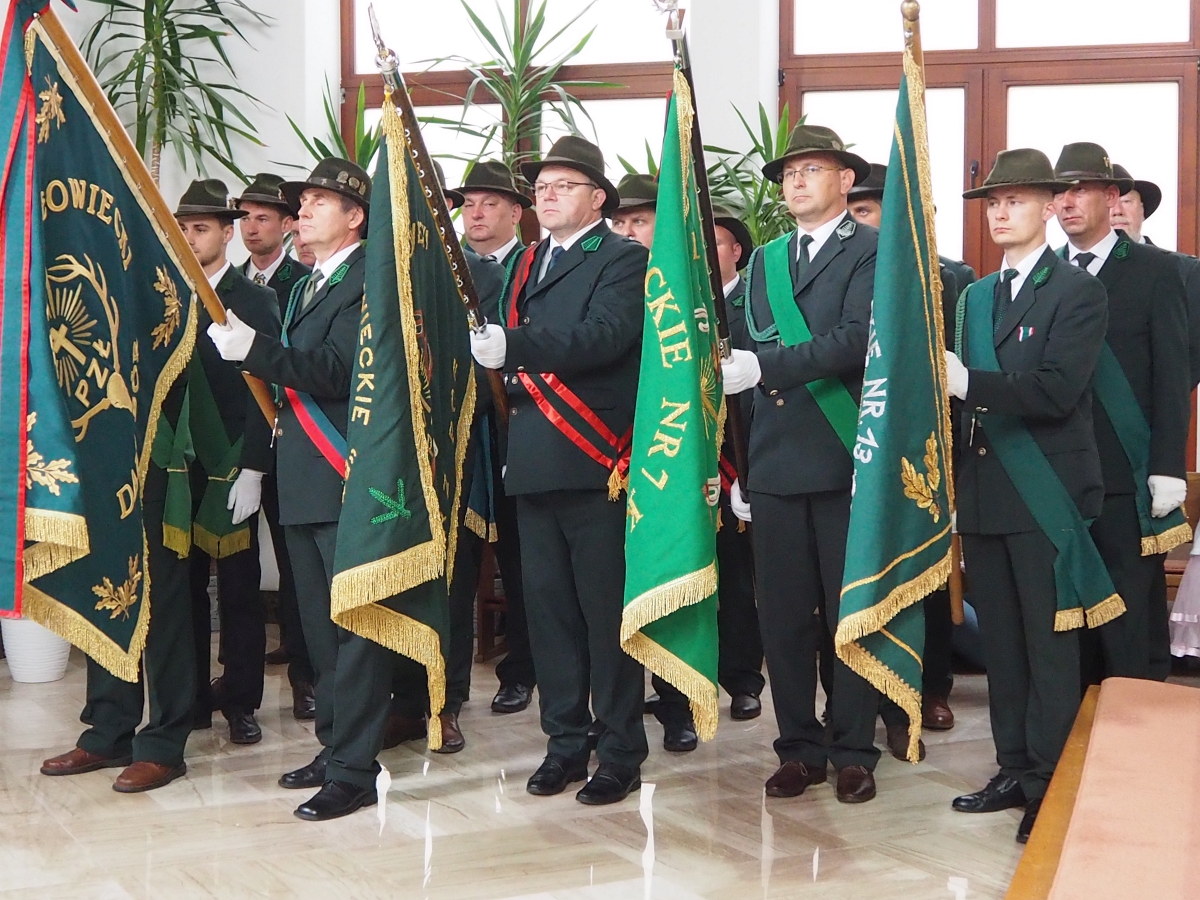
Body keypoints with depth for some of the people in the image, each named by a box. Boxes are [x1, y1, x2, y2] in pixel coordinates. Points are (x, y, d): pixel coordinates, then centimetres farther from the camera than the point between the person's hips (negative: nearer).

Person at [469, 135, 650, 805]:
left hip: (594, 464, -7)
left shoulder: (624, 259, -3)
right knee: (548, 609, 11)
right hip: (534, 464, 7)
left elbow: (606, 335, -21)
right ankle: (565, 743, 21)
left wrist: (513, 346, -31)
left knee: (606, 611, -3)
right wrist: (506, 370, 0)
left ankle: (621, 755, 6)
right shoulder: (531, 263, 20)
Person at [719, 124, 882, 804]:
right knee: (783, 614, 7)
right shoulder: (766, 260, 17)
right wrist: (736, 463, 13)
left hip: (844, 461, -5)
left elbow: (857, 340, -17)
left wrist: (766, 366, -25)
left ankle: (855, 750, 12)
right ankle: (800, 748, 17)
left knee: (851, 613, 2)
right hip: (774, 462, 5)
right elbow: (749, 361, 17)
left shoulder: (873, 250, -1)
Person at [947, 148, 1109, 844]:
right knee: (1002, 642, 11)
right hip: (982, 493, 6)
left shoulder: (1078, 292, -5)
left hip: (1045, 495, -6)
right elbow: (963, 388, 13)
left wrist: (968, 382, -23)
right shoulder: (975, 297, 16)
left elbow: (1056, 390, -18)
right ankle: (1014, 770, 20)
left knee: (1050, 646, -2)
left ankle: (1053, 785, 5)